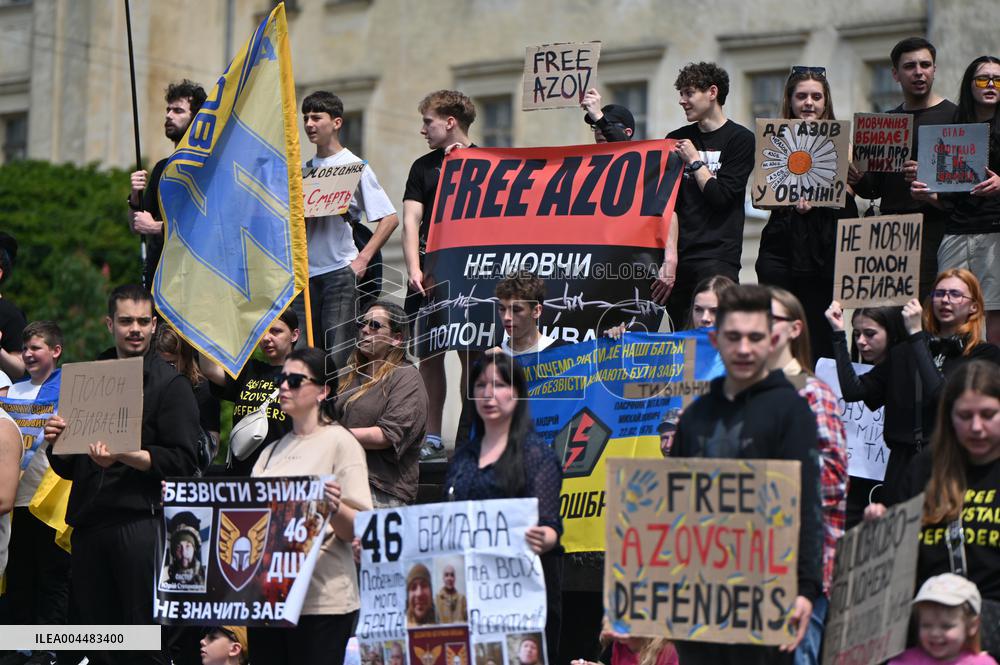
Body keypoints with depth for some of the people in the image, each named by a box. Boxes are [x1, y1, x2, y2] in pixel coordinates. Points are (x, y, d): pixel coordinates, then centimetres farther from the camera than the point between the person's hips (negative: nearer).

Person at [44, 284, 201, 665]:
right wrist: (57, 444, 0)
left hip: (141, 521, -5)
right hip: (88, 521, 6)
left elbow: (182, 461, -8)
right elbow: (68, 468, 22)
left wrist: (124, 456, -19)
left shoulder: (171, 385, 3)